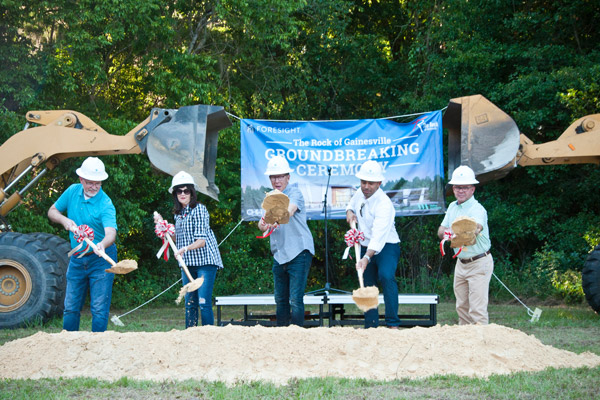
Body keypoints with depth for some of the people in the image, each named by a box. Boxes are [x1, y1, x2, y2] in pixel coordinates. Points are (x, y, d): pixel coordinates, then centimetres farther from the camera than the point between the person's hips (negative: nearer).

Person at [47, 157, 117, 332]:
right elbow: (52, 212, 13)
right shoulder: (73, 191, -1)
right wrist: (64, 220, -9)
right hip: (77, 259, 5)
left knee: (99, 308, -5)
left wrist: (103, 244, -55)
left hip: (100, 260, -5)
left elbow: (111, 232, -33)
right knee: (70, 307, 10)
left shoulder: (105, 204, -19)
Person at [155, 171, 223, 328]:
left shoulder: (199, 209, -9)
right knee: (190, 303, 7)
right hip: (188, 263, 7)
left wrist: (186, 248, -33)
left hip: (205, 261, -7)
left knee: (204, 302, -11)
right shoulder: (178, 213, 13)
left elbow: (201, 240, -16)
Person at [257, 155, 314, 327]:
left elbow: (290, 210, -31)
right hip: (279, 255, 7)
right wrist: (263, 224, -25)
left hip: (299, 253, -7)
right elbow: (263, 222, 1)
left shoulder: (295, 193, -8)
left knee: (295, 299, -11)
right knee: (280, 299, 13)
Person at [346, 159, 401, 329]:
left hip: (386, 246, -8)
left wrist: (367, 258, -47)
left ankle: (393, 324, -32)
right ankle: (371, 326, 18)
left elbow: (379, 236, -36)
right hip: (367, 247, 8)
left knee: (386, 276, -31)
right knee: (367, 285, 9)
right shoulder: (360, 194, 0)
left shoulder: (384, 204, -26)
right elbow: (351, 204, 26)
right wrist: (349, 212, 1)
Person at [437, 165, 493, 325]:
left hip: (479, 264, -7)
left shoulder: (478, 209, -17)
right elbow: (441, 230, 11)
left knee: (477, 309, -12)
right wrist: (445, 234, -14)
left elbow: (476, 228, -37)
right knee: (462, 306, 12)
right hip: (461, 262, 8)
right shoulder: (452, 207, 8)